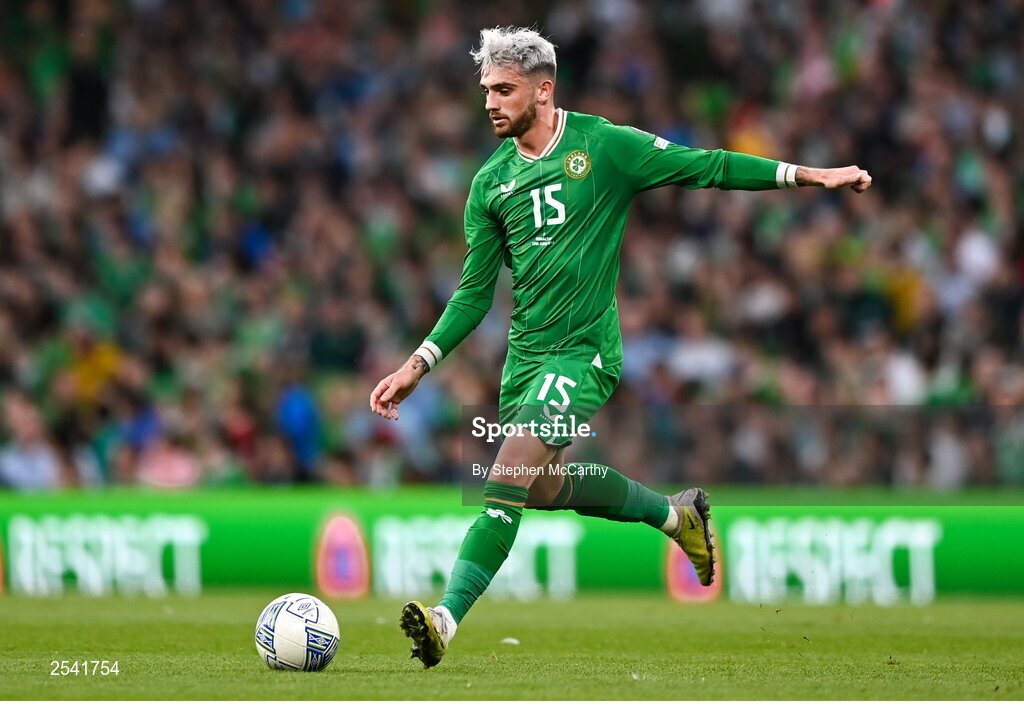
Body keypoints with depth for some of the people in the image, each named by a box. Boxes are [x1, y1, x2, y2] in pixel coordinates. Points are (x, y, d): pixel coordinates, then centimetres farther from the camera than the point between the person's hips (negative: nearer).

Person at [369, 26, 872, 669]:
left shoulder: (603, 145, -5)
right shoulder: (492, 182, 8)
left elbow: (705, 167, -1)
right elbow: (475, 291, 12)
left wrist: (809, 174, -5)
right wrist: (418, 365, 6)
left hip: (583, 354, -6)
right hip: (524, 354, 6)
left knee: (508, 482, -20)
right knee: (549, 484, 11)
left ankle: (447, 620, -24)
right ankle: (676, 514, 35)